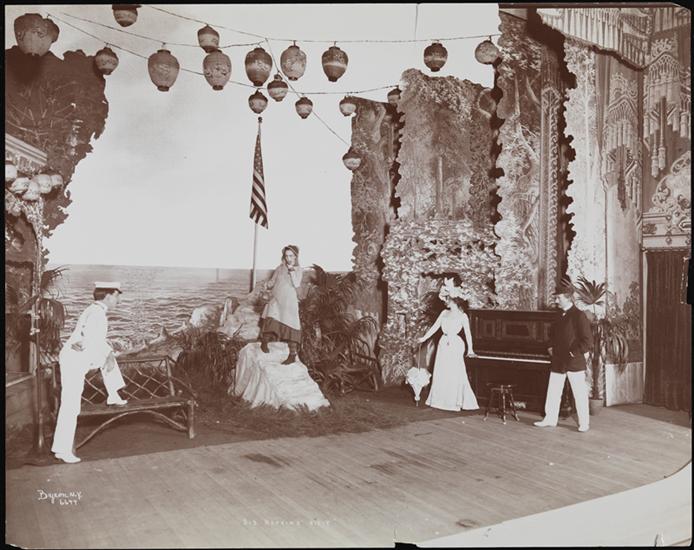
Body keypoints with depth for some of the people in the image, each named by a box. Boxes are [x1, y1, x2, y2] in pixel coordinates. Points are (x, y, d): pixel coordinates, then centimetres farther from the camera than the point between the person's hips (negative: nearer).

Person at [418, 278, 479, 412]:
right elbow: (435, 327, 15)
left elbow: (468, 333, -10)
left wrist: (470, 349, -19)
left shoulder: (462, 316, -4)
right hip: (444, 344, 6)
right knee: (441, 373, 7)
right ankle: (442, 400, 16)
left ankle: (455, 402, 6)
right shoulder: (444, 313, 11)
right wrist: (424, 338, 12)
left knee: (455, 373, -4)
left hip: (455, 345, -5)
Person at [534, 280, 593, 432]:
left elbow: (588, 340, -14)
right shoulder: (559, 316, 12)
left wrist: (575, 352, -14)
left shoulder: (578, 315, -11)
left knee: (579, 394, 2)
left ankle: (584, 423, 12)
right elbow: (552, 334, 27)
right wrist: (551, 348, 13)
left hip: (574, 362, -7)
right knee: (553, 392, 10)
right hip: (558, 361, 7)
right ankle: (550, 419, 19)